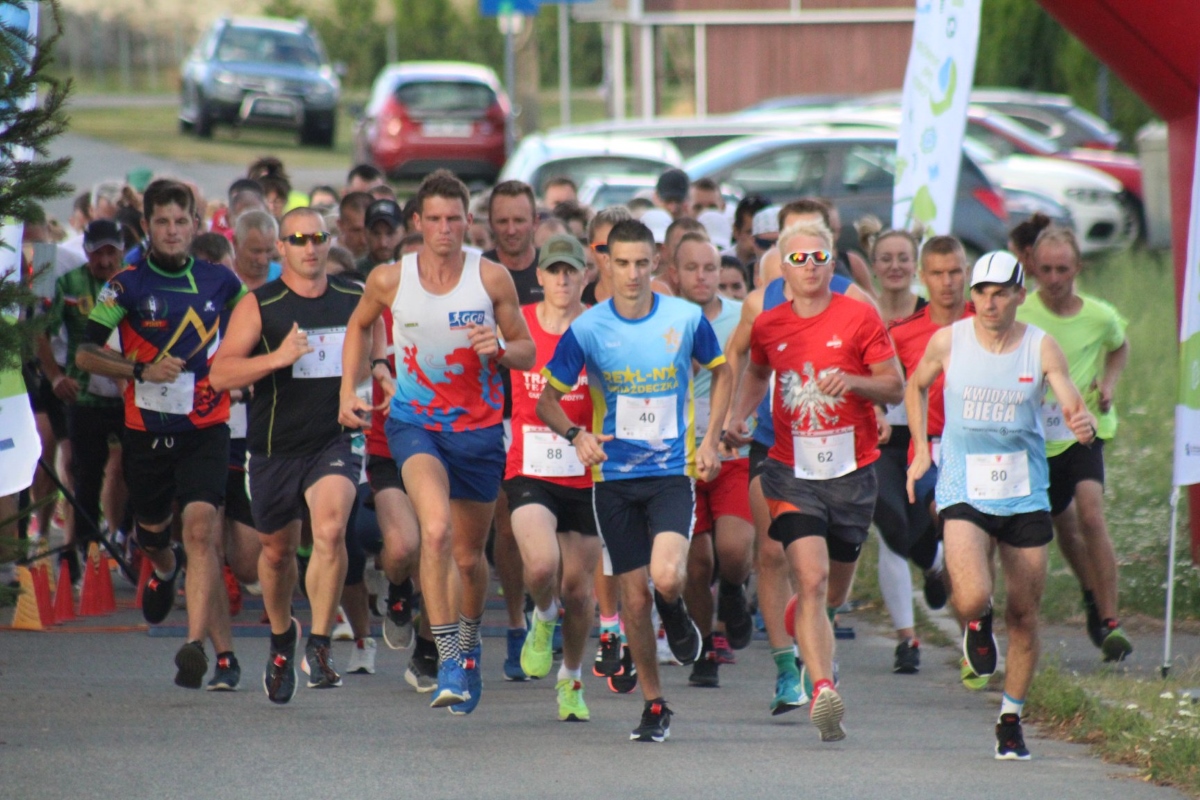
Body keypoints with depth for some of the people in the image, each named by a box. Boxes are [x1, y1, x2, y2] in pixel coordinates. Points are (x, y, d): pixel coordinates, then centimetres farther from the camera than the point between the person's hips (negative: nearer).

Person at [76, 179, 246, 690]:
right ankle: (165, 571, 54)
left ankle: (197, 644, -24)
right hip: (146, 431, 1)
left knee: (200, 528, -18)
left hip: (205, 430, -1)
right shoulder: (128, 285, -4)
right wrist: (142, 370, -19)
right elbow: (86, 354, -6)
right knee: (151, 533, 16)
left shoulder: (220, 283, 3)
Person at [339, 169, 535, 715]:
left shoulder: (492, 278, -7)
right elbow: (359, 326, 15)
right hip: (414, 422, -1)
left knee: (469, 557, 12)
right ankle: (449, 659, -24)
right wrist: (348, 390, 6)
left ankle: (469, 641, 42)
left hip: (479, 427, 1)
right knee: (436, 528, -27)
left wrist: (499, 350, -20)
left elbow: (527, 352, 2)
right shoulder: (389, 280, -6)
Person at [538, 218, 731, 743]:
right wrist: (575, 435, -18)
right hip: (615, 478, 1)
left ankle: (676, 617, 15)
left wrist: (710, 441, 5)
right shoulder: (587, 329, -5)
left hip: (673, 471, -1)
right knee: (633, 598, 2)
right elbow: (547, 397, 3)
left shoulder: (686, 318, -4)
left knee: (666, 578, -23)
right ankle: (654, 704, 19)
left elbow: (721, 372, 14)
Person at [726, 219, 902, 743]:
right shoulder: (768, 327, 4)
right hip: (792, 472, 0)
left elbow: (895, 388, -3)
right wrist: (738, 415, 9)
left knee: (835, 590, 16)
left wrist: (852, 381, -21)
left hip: (852, 472, 1)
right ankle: (823, 690, -27)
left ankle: (807, 627, 52)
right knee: (811, 578, -19)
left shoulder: (859, 318, -4)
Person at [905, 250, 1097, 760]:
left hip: (1025, 496, 1)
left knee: (1024, 614, 5)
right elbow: (916, 386, 15)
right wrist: (920, 446, 7)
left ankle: (1011, 721, 22)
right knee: (972, 597, -24)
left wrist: (1083, 424, -32)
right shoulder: (948, 342, -3)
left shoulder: (1041, 348, -4)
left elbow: (1073, 404, -9)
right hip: (963, 492, -1)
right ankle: (977, 623, 15)